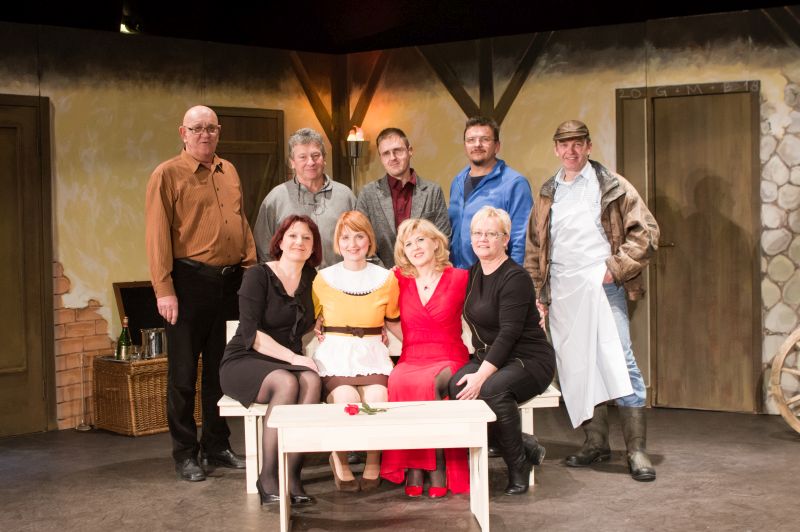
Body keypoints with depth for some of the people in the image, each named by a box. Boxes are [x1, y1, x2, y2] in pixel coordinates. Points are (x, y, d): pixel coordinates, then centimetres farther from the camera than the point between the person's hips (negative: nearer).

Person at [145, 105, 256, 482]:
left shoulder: (229, 172, 15)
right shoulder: (167, 175, -4)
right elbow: (157, 234, -9)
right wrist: (164, 289, -16)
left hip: (230, 281, 6)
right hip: (190, 281, -6)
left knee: (220, 367, 13)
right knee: (184, 371, 1)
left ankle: (217, 446, 23)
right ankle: (184, 453, 10)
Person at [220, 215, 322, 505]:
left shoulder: (311, 279, 12)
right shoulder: (258, 276, -5)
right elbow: (251, 334, -14)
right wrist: (292, 357, -20)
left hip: (289, 363, 4)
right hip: (245, 362, -4)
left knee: (311, 381, -30)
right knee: (287, 382, -35)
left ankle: (292, 475, -32)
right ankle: (267, 478, -27)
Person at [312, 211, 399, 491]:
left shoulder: (386, 278, 9)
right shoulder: (324, 279, 7)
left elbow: (393, 320, 21)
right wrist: (319, 332, 3)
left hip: (372, 355, 1)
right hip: (335, 355, -1)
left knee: (377, 401, -28)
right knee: (346, 401, -30)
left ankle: (373, 465, -2)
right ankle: (339, 462, -2)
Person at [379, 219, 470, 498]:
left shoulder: (460, 278, 4)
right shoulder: (399, 279, 11)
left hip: (449, 361, -2)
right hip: (410, 361, 2)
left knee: (428, 383, -36)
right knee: (398, 382, -34)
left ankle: (439, 467, -26)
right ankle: (411, 469, -28)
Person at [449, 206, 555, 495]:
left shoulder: (515, 277, -13)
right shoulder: (473, 274, 11)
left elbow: (509, 333, -20)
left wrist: (482, 375, -28)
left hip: (529, 359, -7)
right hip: (486, 357, 7)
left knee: (493, 388, -35)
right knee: (457, 385, -24)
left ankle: (518, 465, -14)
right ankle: (524, 447, -10)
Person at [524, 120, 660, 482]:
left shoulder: (612, 187, 3)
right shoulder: (548, 194, 16)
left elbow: (646, 231, -2)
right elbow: (534, 248, 18)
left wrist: (616, 267, -10)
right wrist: (537, 292, 11)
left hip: (601, 287, -4)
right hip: (562, 294, 5)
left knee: (619, 363, -10)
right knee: (577, 368, 6)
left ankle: (636, 449, -6)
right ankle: (596, 442, 17)